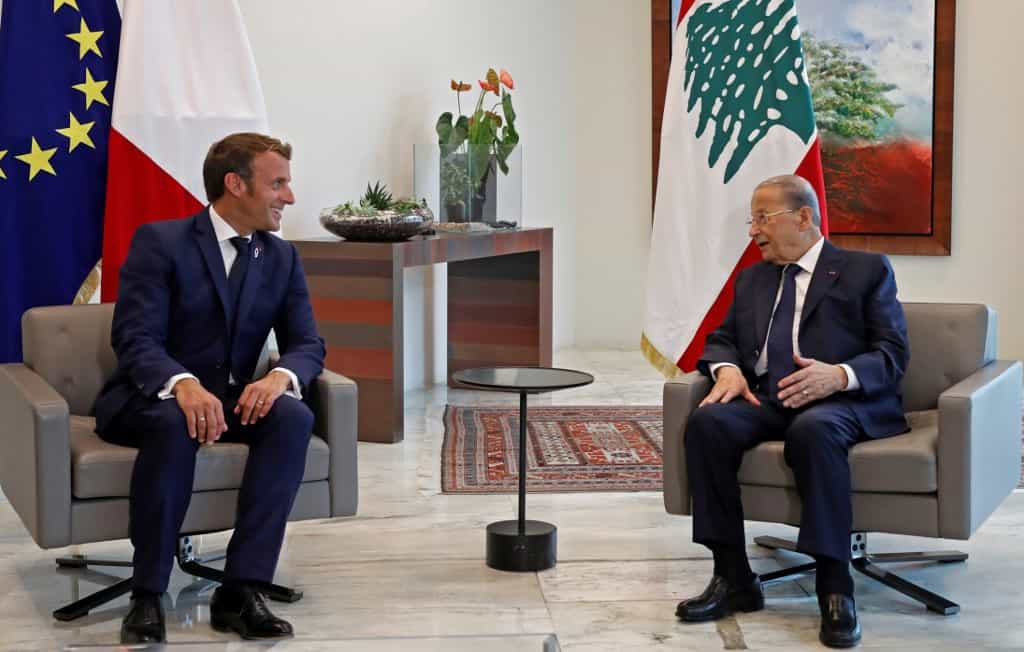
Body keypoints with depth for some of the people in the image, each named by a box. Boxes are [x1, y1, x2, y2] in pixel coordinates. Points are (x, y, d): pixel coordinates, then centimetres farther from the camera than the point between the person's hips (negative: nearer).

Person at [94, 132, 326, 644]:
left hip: (230, 399, 4)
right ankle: (146, 597, -28)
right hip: (150, 397, -4)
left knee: (294, 417, -28)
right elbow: (135, 339, -20)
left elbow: (307, 344, 0)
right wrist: (183, 385, -41)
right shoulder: (159, 241, -10)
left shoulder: (283, 258, 6)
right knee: (175, 423, -39)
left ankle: (241, 590, -29)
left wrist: (282, 376, -25)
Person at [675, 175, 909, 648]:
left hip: (841, 403, -5)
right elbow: (722, 339, 20)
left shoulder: (866, 270, 7)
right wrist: (726, 369, -5)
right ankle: (732, 577, -22)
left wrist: (839, 375, -22)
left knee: (813, 429, -40)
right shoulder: (752, 278, 23)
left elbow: (893, 355, -1)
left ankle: (835, 587, -35)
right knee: (706, 421, -27)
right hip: (767, 400, 5)